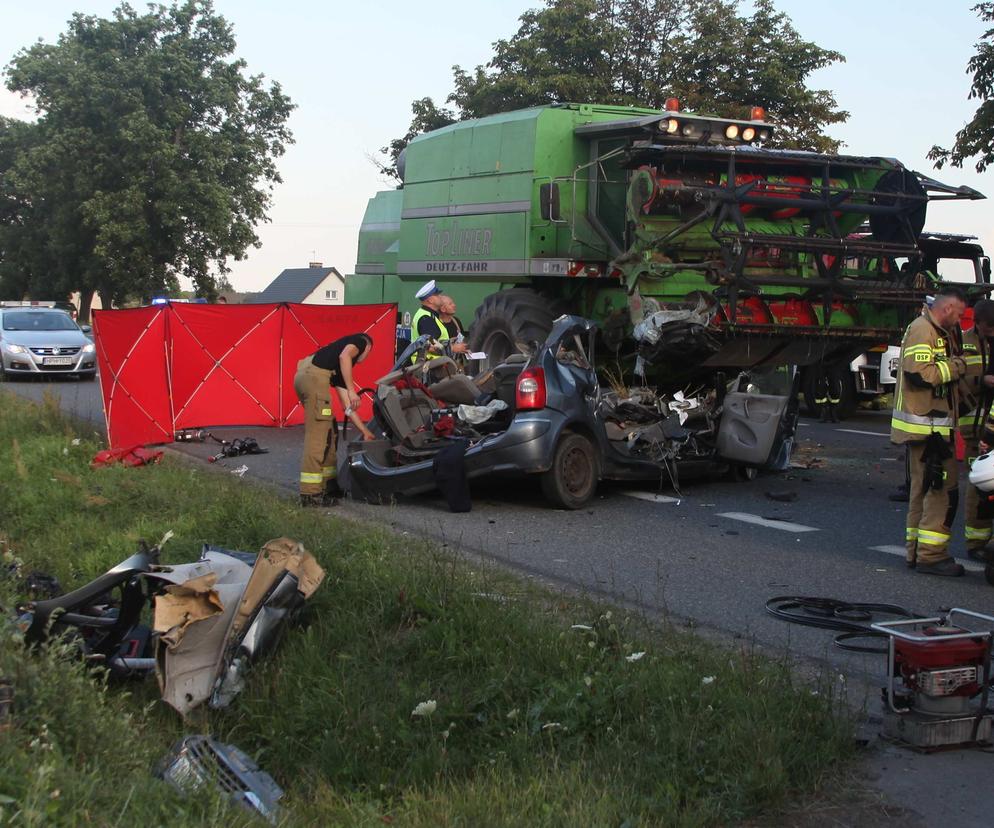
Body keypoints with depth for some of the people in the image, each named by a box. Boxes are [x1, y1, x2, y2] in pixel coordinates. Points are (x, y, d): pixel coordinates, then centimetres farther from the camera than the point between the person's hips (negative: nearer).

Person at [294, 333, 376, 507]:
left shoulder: (341, 371, 34)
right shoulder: (359, 341, 16)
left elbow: (347, 406, 34)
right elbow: (344, 356, -8)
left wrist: (365, 431, 38)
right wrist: (352, 390, -10)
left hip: (303, 376, 9)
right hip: (315, 375, -9)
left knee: (327, 430, 20)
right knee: (317, 434, -7)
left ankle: (328, 484, 29)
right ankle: (310, 493, -8)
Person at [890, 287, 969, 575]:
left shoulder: (940, 333, 21)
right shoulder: (922, 330, -14)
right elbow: (920, 373, -24)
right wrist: (955, 366, -13)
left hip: (934, 427, 11)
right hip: (926, 426, -11)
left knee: (925, 489, 14)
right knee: (941, 489, -11)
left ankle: (917, 551, 20)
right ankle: (931, 554, -10)